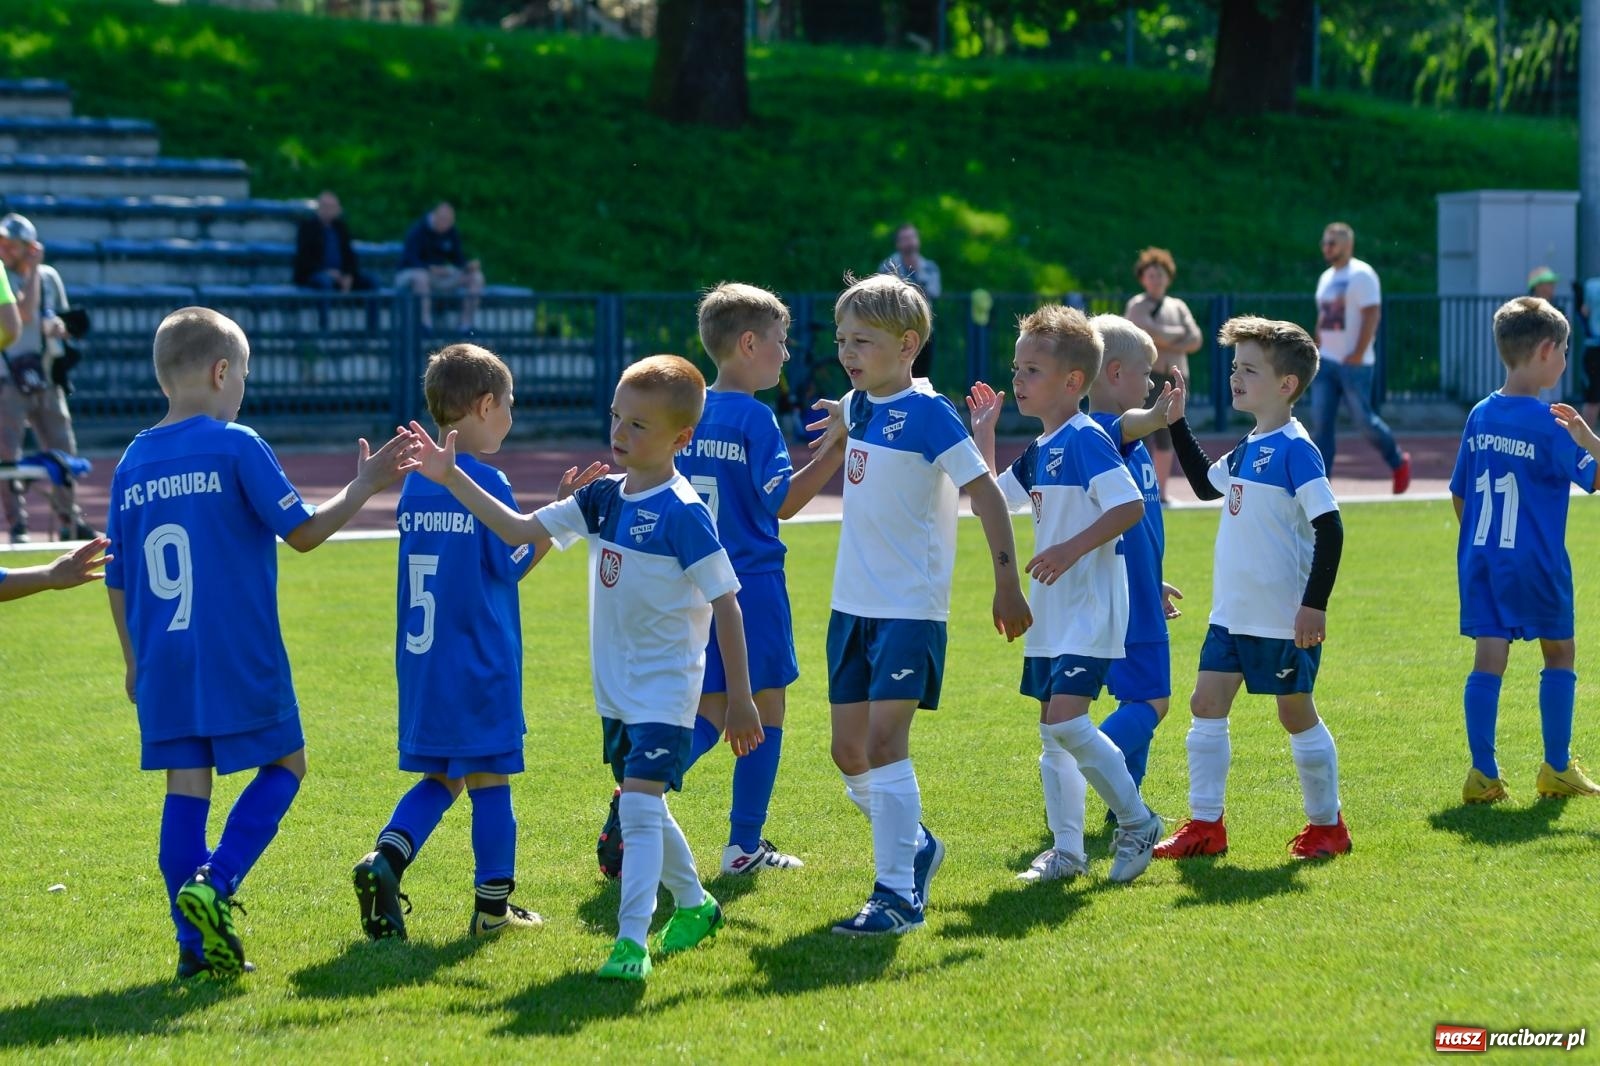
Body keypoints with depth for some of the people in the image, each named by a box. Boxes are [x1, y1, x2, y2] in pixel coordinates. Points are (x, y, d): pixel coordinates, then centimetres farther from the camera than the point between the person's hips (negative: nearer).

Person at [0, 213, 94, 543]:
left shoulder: (49, 277, 7)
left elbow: (63, 324, 17)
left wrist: (59, 326, -6)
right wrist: (32, 272, -15)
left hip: (45, 377, 5)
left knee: (63, 450, 9)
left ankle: (70, 522, 19)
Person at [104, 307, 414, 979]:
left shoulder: (133, 463, 9)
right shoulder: (236, 447, -8)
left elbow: (117, 581, 12)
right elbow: (303, 532, -5)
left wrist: (134, 663, 22)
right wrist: (364, 488, 7)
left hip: (163, 665, 5)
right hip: (240, 659, -5)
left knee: (186, 786, 7)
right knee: (284, 764, 10)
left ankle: (197, 944, 3)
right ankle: (214, 884, -9)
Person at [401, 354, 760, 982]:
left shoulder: (683, 514, -18)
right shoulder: (605, 498, 3)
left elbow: (726, 604, -17)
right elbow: (520, 530, 8)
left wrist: (740, 700, -17)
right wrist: (452, 480, 0)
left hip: (666, 691, -8)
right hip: (617, 689, 8)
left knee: (639, 806, -19)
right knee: (643, 810, 20)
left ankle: (630, 942, -21)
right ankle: (694, 906, 40)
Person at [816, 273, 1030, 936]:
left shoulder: (927, 414, -14)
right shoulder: (857, 406, 8)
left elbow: (987, 495, -15)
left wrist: (1007, 584, -18)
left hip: (910, 609, -8)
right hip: (853, 605, 8)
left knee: (885, 740, -16)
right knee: (849, 751, 10)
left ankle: (899, 894, -14)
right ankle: (914, 845, 33)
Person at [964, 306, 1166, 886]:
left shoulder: (1086, 440, -15)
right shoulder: (1039, 451, 13)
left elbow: (1131, 506, -23)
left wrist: (1073, 549, -27)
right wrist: (983, 435, 18)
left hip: (1090, 608, -10)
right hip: (1051, 610, 10)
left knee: (1066, 719, -18)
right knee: (1053, 731, 10)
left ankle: (1137, 821, -1)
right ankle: (1067, 851, 17)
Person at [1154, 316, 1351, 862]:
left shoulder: (1295, 449, -17)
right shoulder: (1248, 448, 10)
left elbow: (1330, 528, -20)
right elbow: (1206, 484, 30)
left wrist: (1315, 604, -24)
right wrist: (1177, 424, 23)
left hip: (1284, 619, -8)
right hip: (1233, 613, 8)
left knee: (1297, 713, 4)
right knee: (1206, 704, 4)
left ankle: (1327, 825, 18)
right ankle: (1205, 824, 10)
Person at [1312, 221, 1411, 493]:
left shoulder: (1361, 275, -10)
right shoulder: (1326, 278, 15)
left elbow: (1372, 315, -17)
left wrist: (1358, 354, -22)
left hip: (1355, 364, -7)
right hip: (1326, 361, 7)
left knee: (1364, 419, -1)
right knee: (1323, 424, 0)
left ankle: (1398, 462, 21)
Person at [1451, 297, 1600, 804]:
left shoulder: (1480, 416, 5)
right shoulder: (1547, 424, -13)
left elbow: (1460, 495, 13)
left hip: (1479, 559, 5)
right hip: (1535, 563, -5)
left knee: (1489, 658, 2)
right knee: (1558, 653, 12)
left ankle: (1483, 774, -4)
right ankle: (1556, 768, 17)